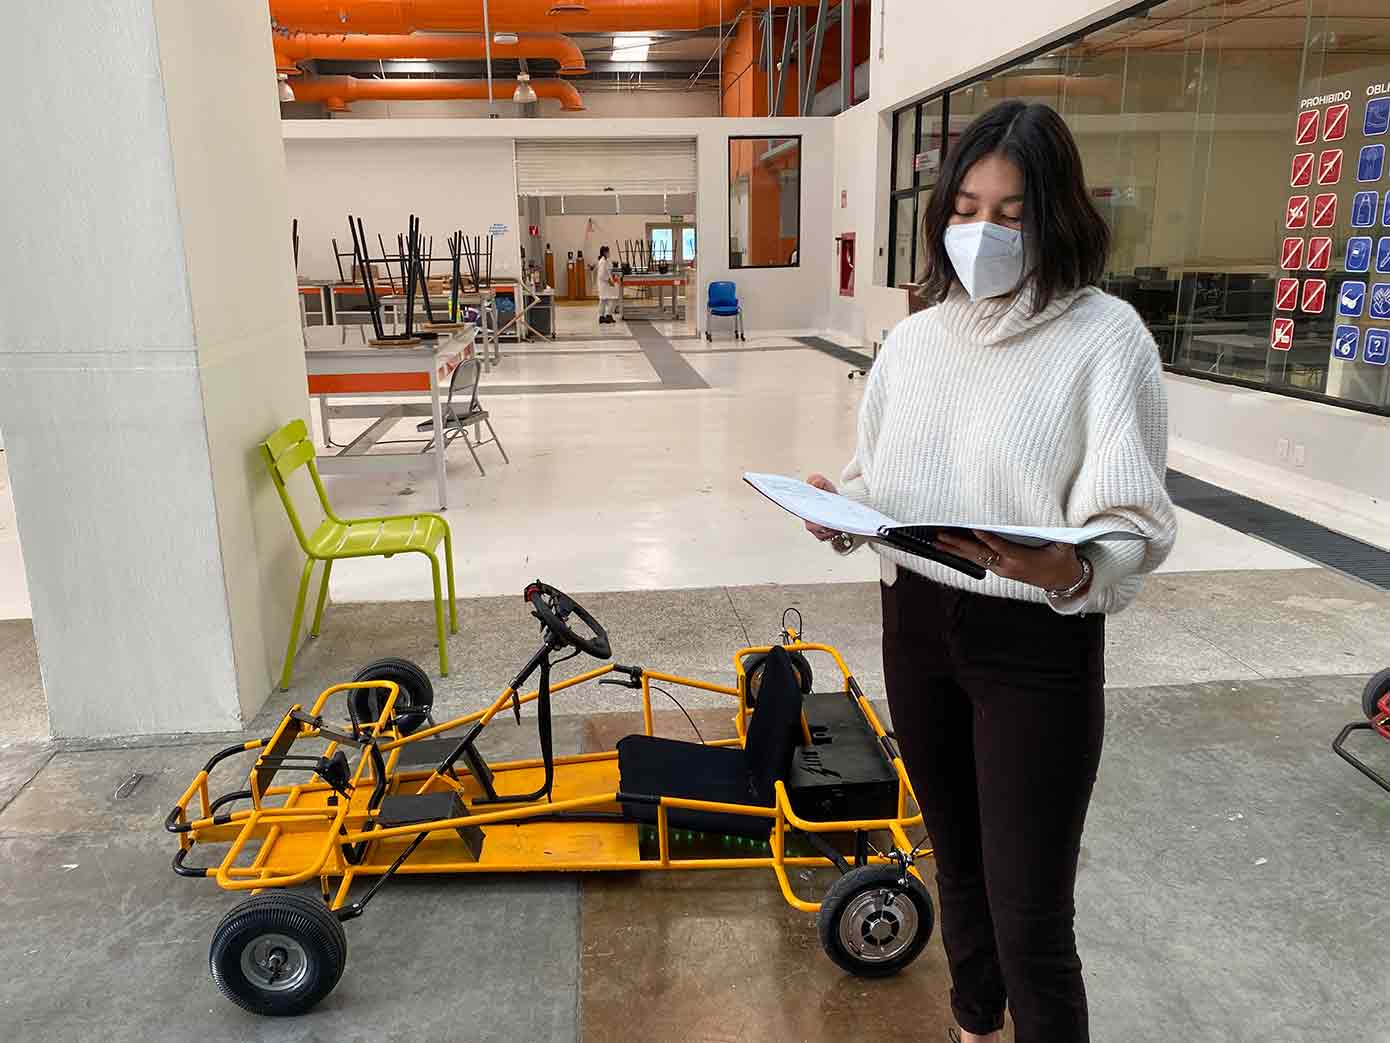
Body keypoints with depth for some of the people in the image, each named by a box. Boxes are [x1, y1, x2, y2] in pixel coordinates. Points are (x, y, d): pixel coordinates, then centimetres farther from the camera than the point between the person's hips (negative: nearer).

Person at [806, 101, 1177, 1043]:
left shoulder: (1105, 336, -11)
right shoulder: (915, 337, 5)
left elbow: (1135, 523, -15)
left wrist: (1071, 570, -36)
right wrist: (838, 510, -10)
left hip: (1038, 646, -5)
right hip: (917, 624, 5)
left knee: (1031, 920, 1)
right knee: (958, 869, 23)